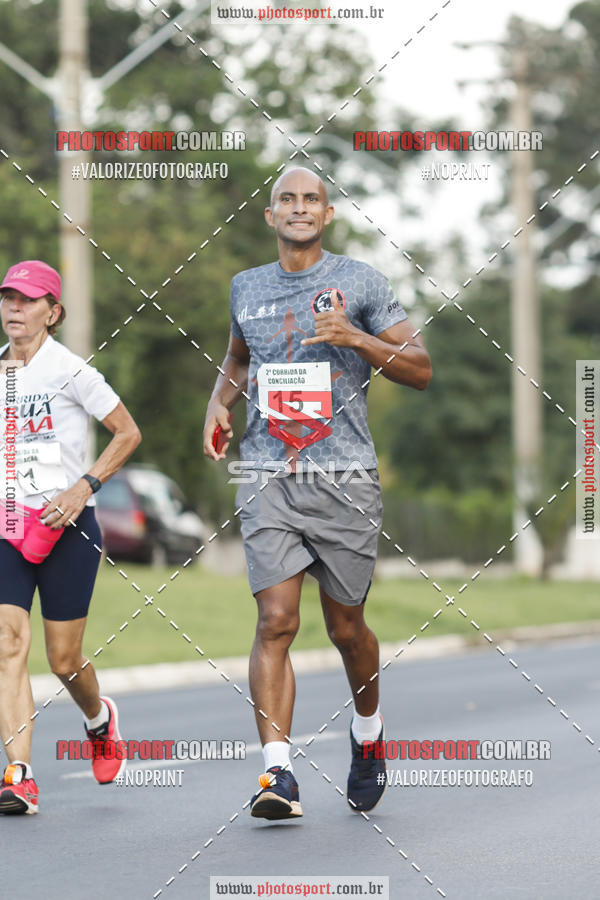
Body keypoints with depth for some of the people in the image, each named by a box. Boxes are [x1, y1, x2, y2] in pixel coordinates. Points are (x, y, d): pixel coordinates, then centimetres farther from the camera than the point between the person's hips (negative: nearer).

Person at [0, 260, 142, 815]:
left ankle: (99, 718, 37)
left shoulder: (69, 370, -7)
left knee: (64, 660, 2)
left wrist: (84, 487, -13)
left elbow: (128, 433, -2)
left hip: (66, 525, -4)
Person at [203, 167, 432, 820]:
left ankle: (368, 730, 37)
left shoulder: (359, 282, 1)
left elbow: (421, 370, 0)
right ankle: (278, 774, -16)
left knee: (345, 628, 8)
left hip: (345, 478, -1)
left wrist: (354, 338, -15)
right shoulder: (246, 288, 12)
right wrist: (219, 403, 11)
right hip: (267, 478, 2)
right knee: (276, 621, -13)